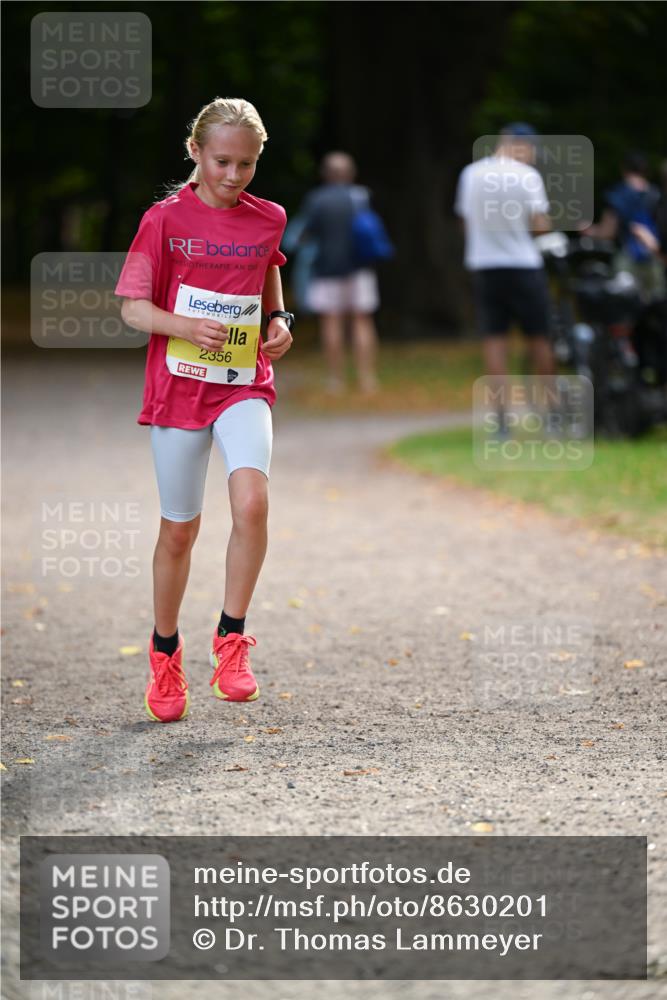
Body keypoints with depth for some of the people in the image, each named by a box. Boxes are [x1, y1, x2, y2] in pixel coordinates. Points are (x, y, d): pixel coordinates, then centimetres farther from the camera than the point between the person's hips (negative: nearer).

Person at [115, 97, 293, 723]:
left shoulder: (267, 219, 4)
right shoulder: (166, 219, -5)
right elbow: (132, 308, -6)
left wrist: (279, 321, 5)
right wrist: (186, 326, -24)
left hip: (244, 386, 1)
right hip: (177, 385, -1)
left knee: (252, 500, -23)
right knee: (179, 529, 7)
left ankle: (231, 639, -9)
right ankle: (165, 652, 28)